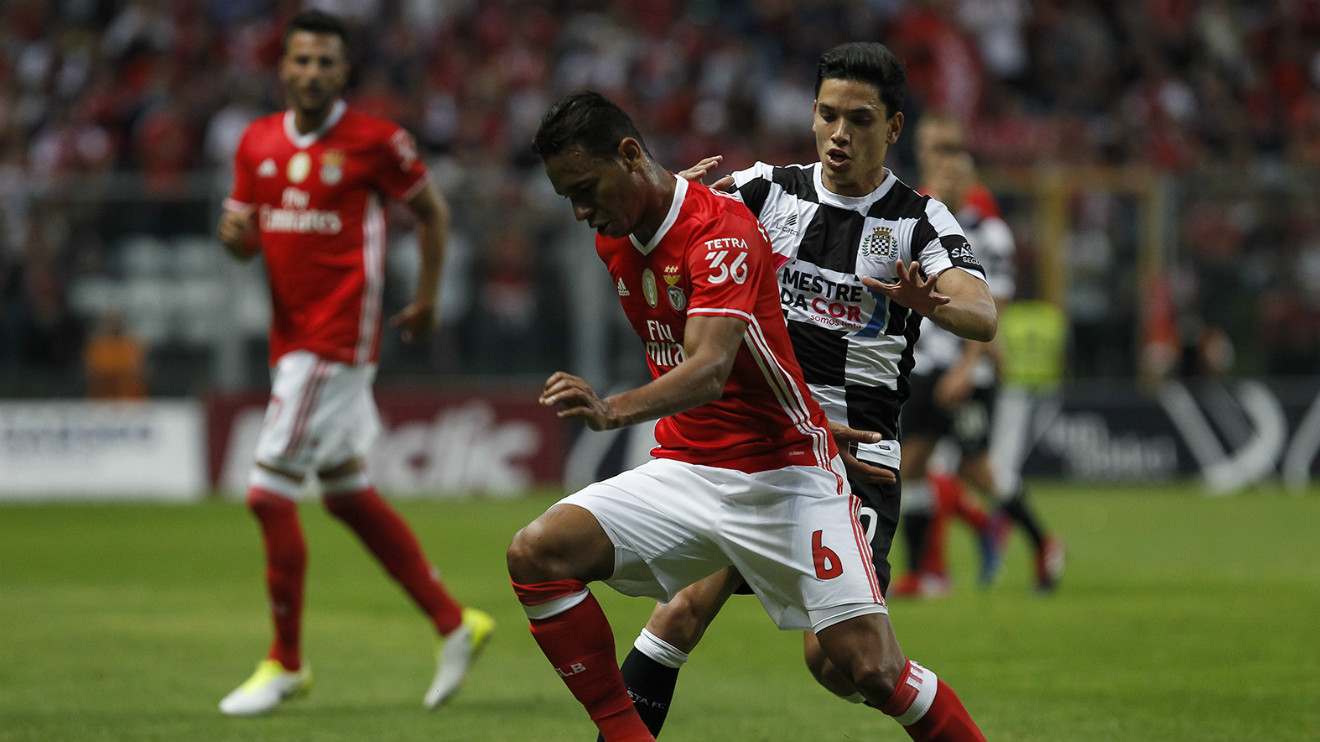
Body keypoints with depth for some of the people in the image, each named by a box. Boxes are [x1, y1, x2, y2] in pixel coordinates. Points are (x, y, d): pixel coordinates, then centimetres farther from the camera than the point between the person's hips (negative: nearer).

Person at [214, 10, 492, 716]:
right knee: (348, 494, 14)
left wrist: (427, 299, 5)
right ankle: (454, 623, 24)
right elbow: (246, 239, 14)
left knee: (270, 492, -10)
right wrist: (235, 232, -9)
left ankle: (285, 663, 1)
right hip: (290, 335, 7)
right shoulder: (258, 142, 8)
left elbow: (431, 210, 4)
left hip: (339, 337, -7)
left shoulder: (374, 141, -9)